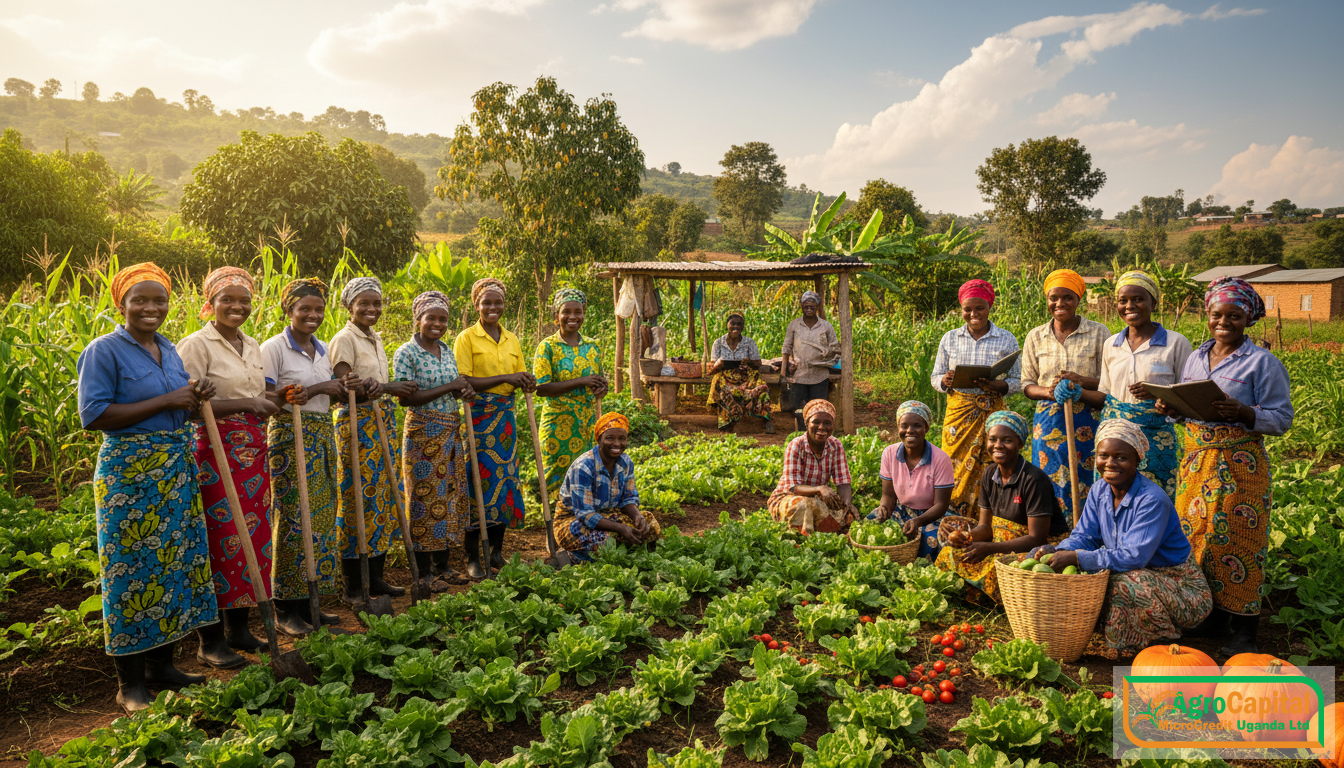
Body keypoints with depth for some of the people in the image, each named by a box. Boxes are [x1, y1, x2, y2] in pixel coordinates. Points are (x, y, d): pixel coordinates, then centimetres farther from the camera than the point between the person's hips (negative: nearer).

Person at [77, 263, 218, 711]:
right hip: (130, 472, -7)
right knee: (134, 567, -2)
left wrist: (196, 398, -1)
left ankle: (161, 664, 22)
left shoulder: (170, 349, 13)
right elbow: (94, 415, -16)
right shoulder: (104, 351, -7)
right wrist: (166, 401, -18)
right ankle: (130, 682, 10)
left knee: (174, 560, 9)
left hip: (176, 470, 7)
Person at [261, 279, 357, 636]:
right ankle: (286, 609, 6)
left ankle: (311, 603, 17)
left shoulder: (323, 349, 14)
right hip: (290, 436, -7)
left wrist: (343, 387, -1)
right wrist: (315, 389, -19)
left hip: (322, 436, 7)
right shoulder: (274, 348, -7)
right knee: (293, 517, -5)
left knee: (322, 514, 8)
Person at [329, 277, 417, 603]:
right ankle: (353, 586, 4)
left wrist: (380, 388, -2)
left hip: (383, 423, 8)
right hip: (357, 425, -8)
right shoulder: (344, 339, -9)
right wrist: (388, 387, -25)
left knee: (384, 496, 10)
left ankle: (375, 578, 20)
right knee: (358, 500, -5)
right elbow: (342, 389, -18)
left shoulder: (376, 338, 16)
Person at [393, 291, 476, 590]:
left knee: (450, 496, 10)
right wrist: (449, 387, -18)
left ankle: (442, 565, 21)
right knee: (425, 498, -2)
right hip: (423, 433, -7)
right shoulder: (406, 353, -9)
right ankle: (423, 572, 7)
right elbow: (406, 398, -16)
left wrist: (465, 391, -5)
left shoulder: (446, 351, 11)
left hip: (451, 432, 7)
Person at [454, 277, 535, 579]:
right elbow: (464, 382, -13)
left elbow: (521, 376, 18)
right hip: (477, 417, -5)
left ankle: (497, 552, 20)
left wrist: (526, 382, -6)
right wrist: (505, 378, -18)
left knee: (505, 477, 7)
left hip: (505, 416, 5)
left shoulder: (511, 340, 13)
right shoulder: (466, 338, -3)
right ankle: (473, 559, 5)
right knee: (478, 480, -4)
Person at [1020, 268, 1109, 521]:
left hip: (1087, 424, -2)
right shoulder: (1035, 337, 8)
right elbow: (1027, 384, 9)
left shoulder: (1099, 333, 2)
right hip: (1049, 422, 2)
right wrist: (1048, 391, -12)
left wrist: (1082, 381, -18)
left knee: (1084, 487, -4)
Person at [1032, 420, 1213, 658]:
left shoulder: (1153, 500, -25)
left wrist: (1075, 557, -36)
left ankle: (1163, 641, -8)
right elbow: (1084, 536, -1)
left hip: (1181, 587, -7)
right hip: (1141, 576, 7)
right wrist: (1057, 552, -24)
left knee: (1124, 583, -34)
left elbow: (1135, 557, -32)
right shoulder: (1099, 491, 0)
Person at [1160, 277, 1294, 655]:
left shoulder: (1263, 362, -4)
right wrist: (1171, 407, -1)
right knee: (1195, 532, 7)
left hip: (1239, 464, -5)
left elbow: (1282, 418, -7)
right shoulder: (1195, 358, 13)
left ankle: (1244, 627, 9)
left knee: (1236, 537, -3)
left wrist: (1243, 413, -24)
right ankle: (1211, 611, 22)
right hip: (1196, 458, 6)